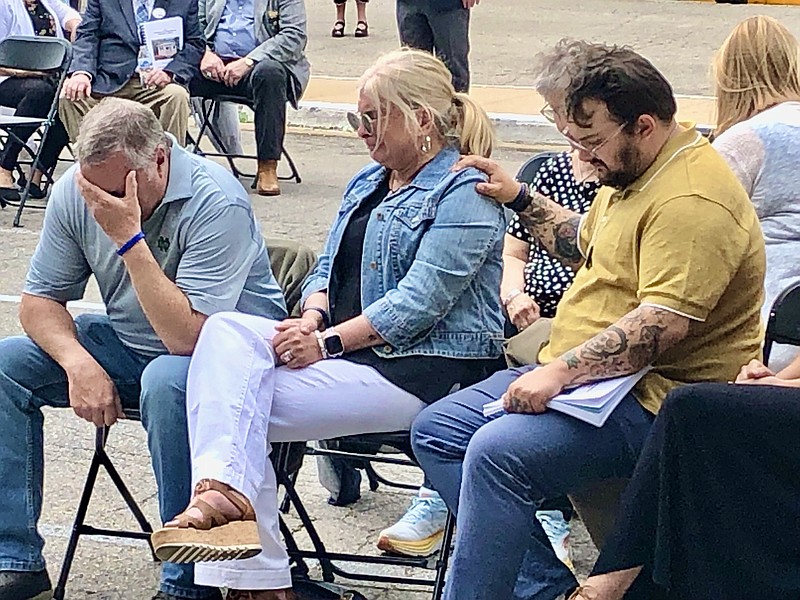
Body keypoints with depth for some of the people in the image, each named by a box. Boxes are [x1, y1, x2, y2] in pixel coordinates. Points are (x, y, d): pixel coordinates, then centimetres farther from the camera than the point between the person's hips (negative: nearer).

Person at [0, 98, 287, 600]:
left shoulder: (216, 203, -27)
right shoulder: (76, 190, -8)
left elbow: (187, 337, -33)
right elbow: (41, 300, 0)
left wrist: (130, 237, -35)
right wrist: (79, 363, -20)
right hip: (127, 343, 7)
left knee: (166, 381, -39)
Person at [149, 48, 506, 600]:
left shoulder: (464, 194, -9)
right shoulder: (368, 183, 20)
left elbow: (417, 303, -18)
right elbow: (328, 268, 18)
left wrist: (328, 341, -20)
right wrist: (310, 319, -4)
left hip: (423, 369, -8)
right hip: (345, 345, 9)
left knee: (245, 407, -20)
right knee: (226, 331, -20)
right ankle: (233, 520, -34)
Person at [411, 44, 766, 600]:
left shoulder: (692, 199, -21)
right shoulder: (634, 173, 13)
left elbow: (664, 323, -29)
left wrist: (559, 372, -30)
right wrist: (519, 196, 22)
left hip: (651, 402, -11)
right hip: (580, 372, 11)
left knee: (498, 451, -31)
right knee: (436, 430, 5)